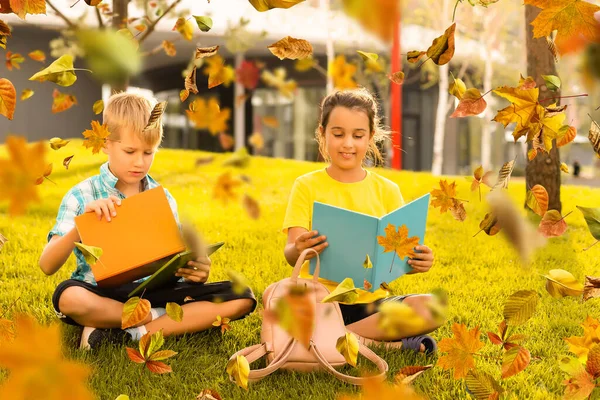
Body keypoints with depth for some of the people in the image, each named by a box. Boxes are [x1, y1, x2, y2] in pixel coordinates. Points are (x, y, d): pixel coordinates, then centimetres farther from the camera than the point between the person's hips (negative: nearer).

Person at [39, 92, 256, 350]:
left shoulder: (163, 198, 10)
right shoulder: (82, 197, -1)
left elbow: (176, 261, 12)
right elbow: (47, 266, -9)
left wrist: (195, 272, -12)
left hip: (156, 292, 4)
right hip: (104, 295, -3)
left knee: (241, 298, -16)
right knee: (69, 296, -39)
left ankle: (130, 334, -20)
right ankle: (168, 320, -16)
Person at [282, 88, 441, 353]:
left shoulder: (386, 190, 8)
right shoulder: (307, 186, 2)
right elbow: (291, 254, -7)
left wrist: (418, 262, -20)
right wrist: (298, 251, -32)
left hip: (371, 300, 1)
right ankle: (389, 342, -23)